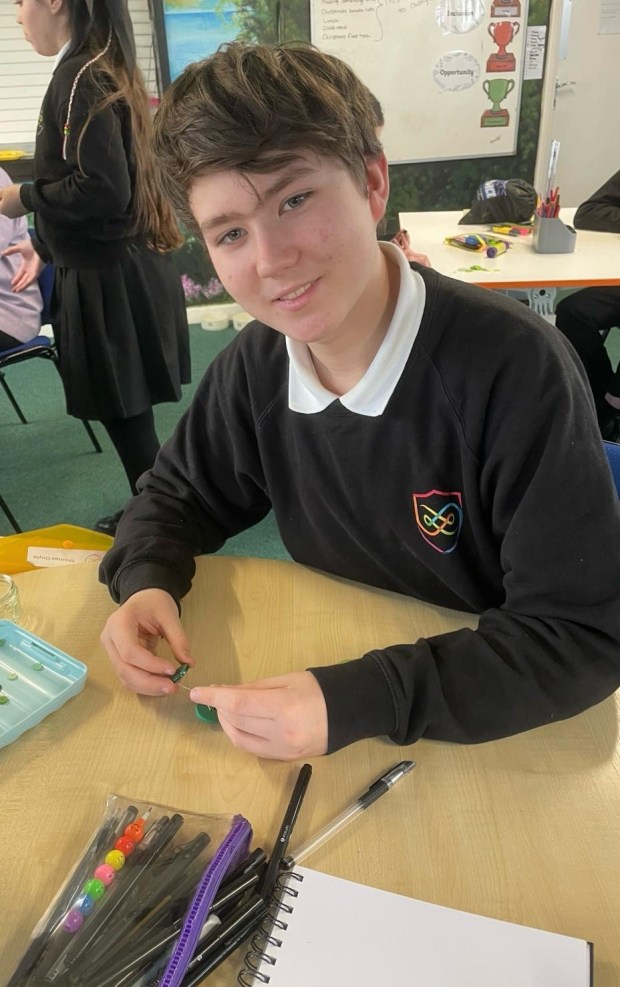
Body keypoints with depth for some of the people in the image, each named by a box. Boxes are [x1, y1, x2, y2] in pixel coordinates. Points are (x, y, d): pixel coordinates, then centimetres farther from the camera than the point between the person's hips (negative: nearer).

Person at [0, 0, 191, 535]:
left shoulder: (81, 78, -14)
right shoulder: (106, 69, 15)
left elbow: (102, 190, -23)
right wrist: (46, 246, 22)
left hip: (109, 278, -10)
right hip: (125, 267, 10)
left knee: (123, 413, 1)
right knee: (125, 410, 17)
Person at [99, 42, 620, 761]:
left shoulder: (517, 371, -25)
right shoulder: (254, 365, -8)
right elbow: (178, 496, 6)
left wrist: (358, 701, -31)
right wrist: (146, 583, -14)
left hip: (494, 732, -3)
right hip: (332, 669, 4)